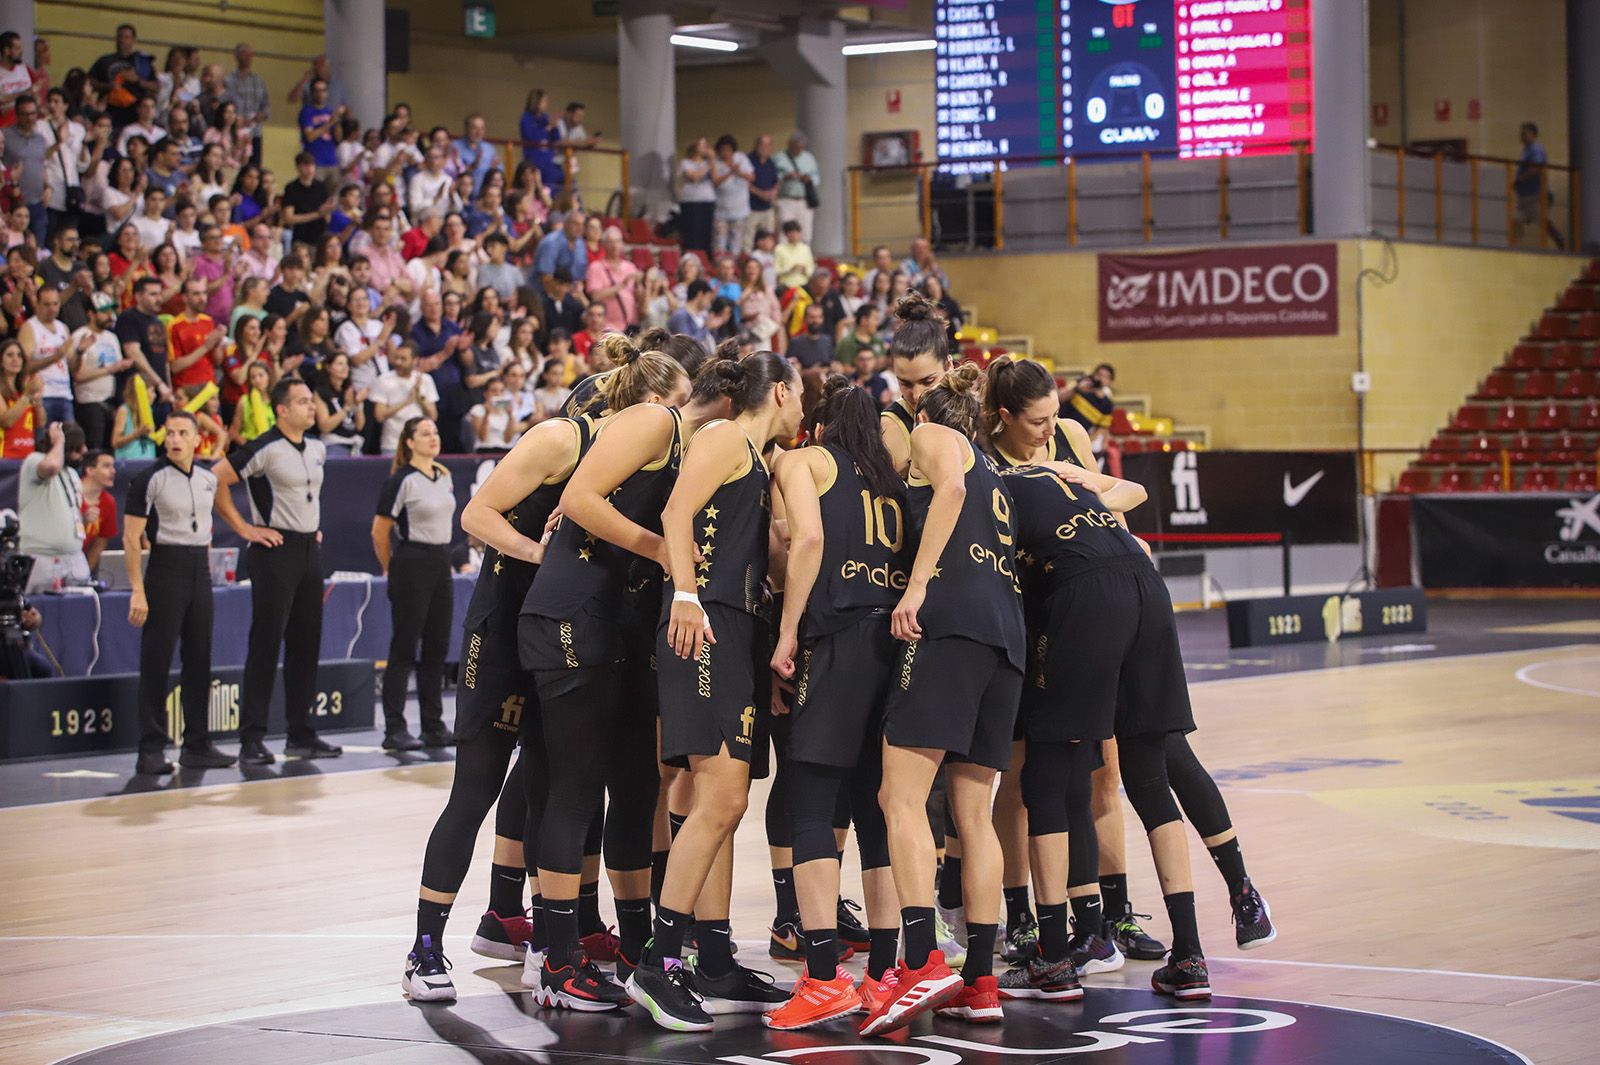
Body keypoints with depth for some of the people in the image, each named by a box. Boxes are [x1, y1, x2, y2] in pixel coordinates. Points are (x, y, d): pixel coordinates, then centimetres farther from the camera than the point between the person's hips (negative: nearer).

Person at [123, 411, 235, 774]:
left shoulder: (208, 479, 9)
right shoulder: (150, 479, -9)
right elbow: (131, 538, -11)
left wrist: (207, 571, 16)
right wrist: (137, 591, -17)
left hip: (201, 572, 6)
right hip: (166, 570, -6)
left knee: (200, 661, 9)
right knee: (156, 663, -5)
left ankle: (197, 745, 16)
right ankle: (151, 749, -2)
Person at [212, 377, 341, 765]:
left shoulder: (317, 449, 11)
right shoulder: (264, 449, -12)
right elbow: (216, 480, -15)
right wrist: (244, 528, -13)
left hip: (309, 549, 7)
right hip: (275, 549, -7)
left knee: (306, 645, 9)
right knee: (265, 645, -6)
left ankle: (301, 734, 16)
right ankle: (252, 739, -4)